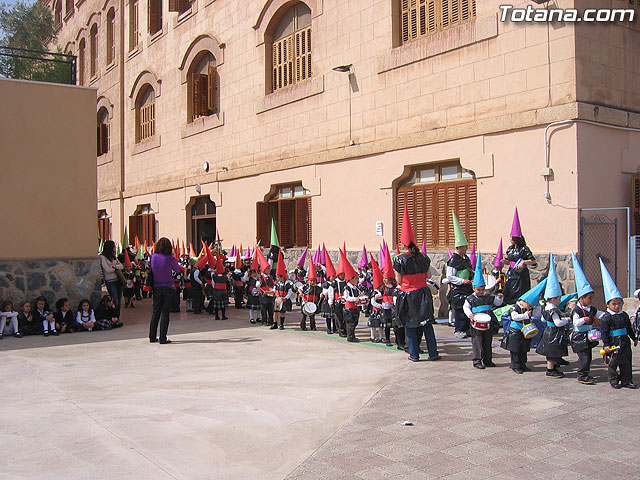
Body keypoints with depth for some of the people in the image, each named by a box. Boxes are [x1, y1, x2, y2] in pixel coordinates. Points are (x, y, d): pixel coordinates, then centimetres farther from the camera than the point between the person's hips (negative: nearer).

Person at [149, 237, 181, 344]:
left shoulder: (153, 257, -3)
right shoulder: (170, 258, -12)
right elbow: (177, 269, 4)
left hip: (156, 288, 4)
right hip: (168, 288, -4)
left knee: (155, 312, 12)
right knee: (165, 313, 0)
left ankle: (152, 336, 16)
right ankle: (163, 338, 1)